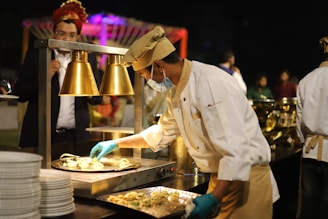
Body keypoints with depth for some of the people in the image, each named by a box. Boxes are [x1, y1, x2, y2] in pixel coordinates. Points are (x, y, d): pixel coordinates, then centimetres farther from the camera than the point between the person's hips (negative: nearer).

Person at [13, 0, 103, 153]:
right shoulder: (36, 55, 1)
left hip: (77, 136, 2)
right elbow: (20, 94, -1)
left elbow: (98, 97, 10)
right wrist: (45, 76, -15)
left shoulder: (88, 58, 6)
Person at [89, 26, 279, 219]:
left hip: (246, 179, -8)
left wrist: (214, 199, -29)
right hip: (221, 178, 8)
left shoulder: (212, 84, -24)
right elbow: (163, 132, 22)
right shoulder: (177, 91, 6)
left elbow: (237, 151, -28)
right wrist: (116, 143, 23)